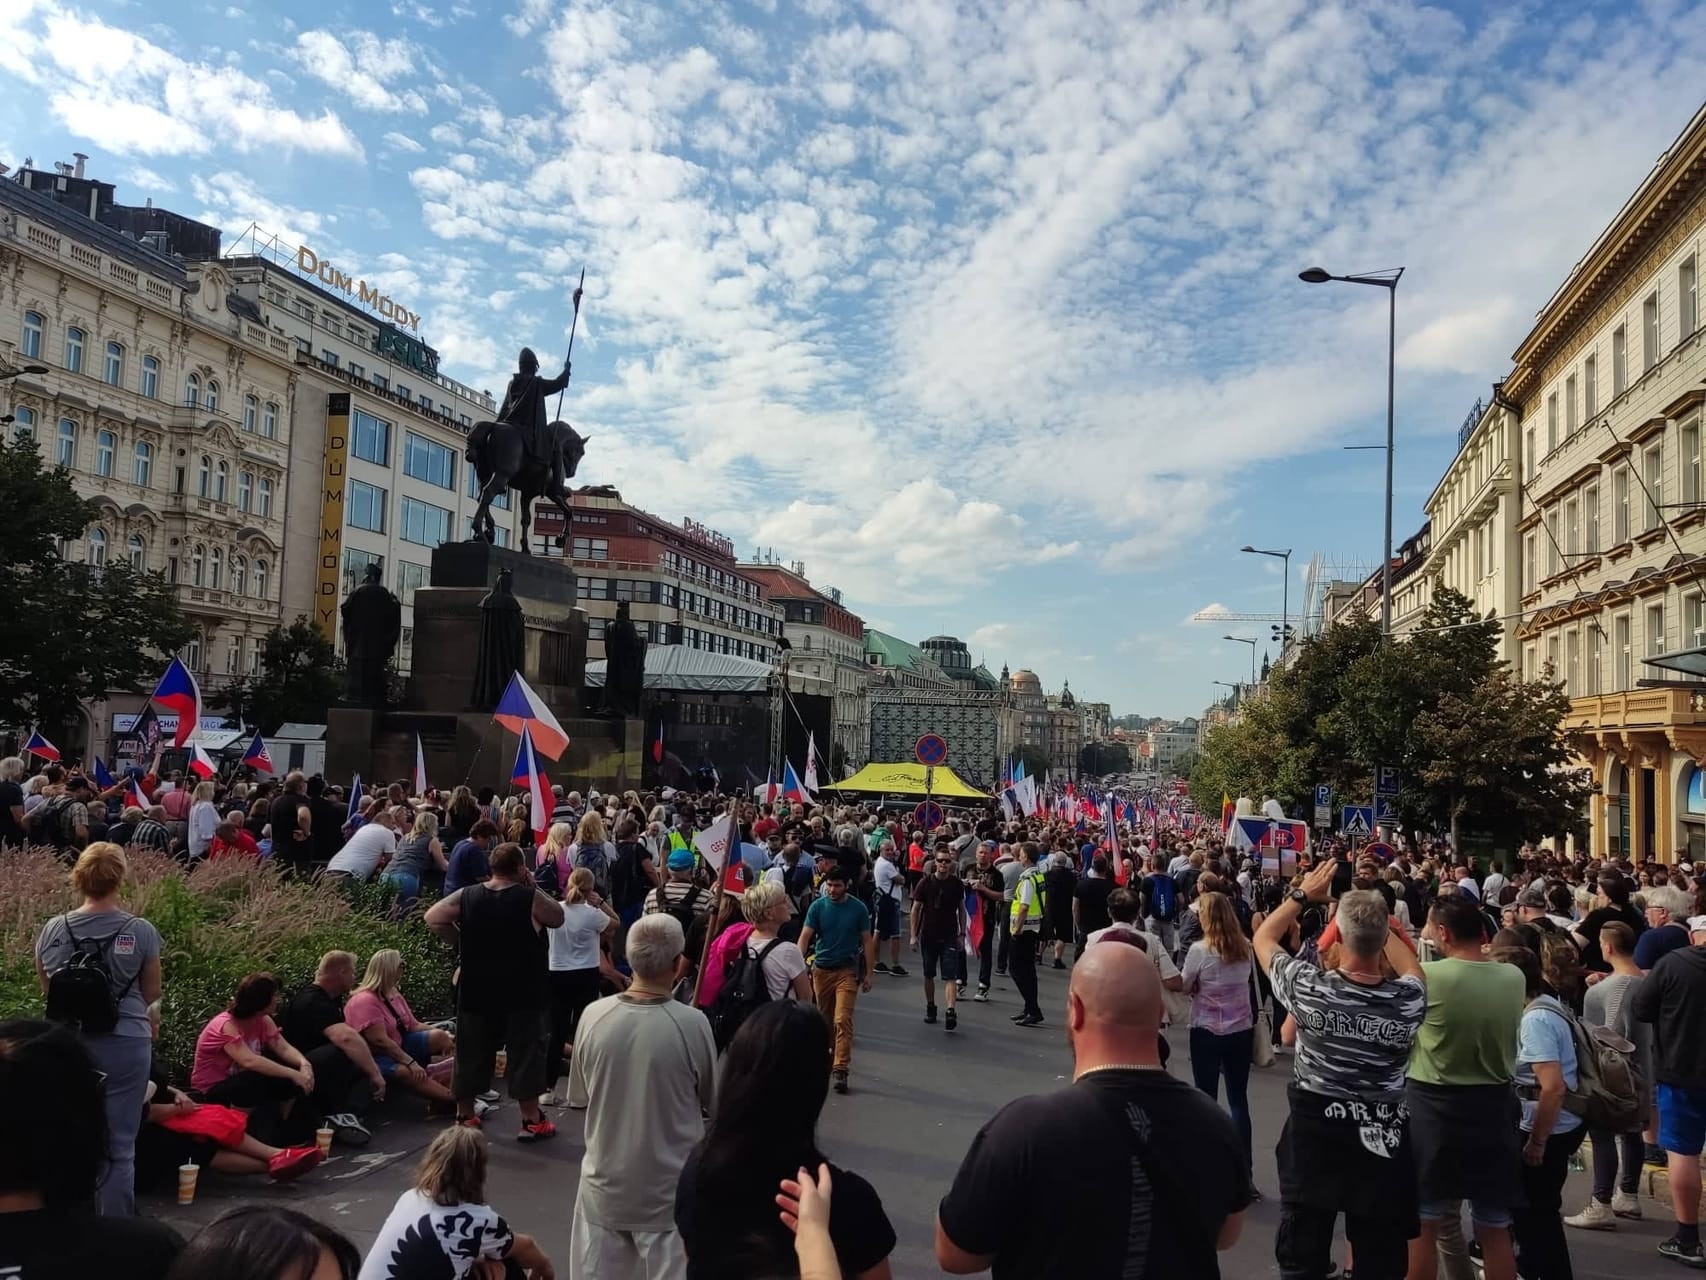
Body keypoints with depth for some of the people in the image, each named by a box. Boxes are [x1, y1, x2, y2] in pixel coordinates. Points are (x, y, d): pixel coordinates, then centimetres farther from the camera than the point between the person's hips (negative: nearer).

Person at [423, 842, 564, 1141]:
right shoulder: (531, 899, -12)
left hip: (477, 993, 4)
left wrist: (462, 936, 8)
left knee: (472, 1053, 15)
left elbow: (432, 919, 2)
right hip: (523, 994, -4)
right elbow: (558, 918, 4)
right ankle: (531, 1120, 5)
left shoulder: (466, 896, -1)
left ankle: (464, 1116, 25)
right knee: (526, 1053, 3)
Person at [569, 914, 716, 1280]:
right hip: (670, 1191, -3)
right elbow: (713, 1105, -5)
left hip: (605, 1185, 3)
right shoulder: (691, 1023, -20)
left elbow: (579, 1100, 2)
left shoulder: (593, 1016, -13)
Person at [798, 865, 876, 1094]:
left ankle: (840, 1069, -13)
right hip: (821, 969, 2)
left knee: (843, 1020, -12)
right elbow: (805, 937, -7)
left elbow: (867, 941, 2)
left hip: (847, 970, -2)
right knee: (825, 1020, 13)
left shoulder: (858, 908, -4)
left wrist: (868, 973, 1)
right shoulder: (817, 907, -3)